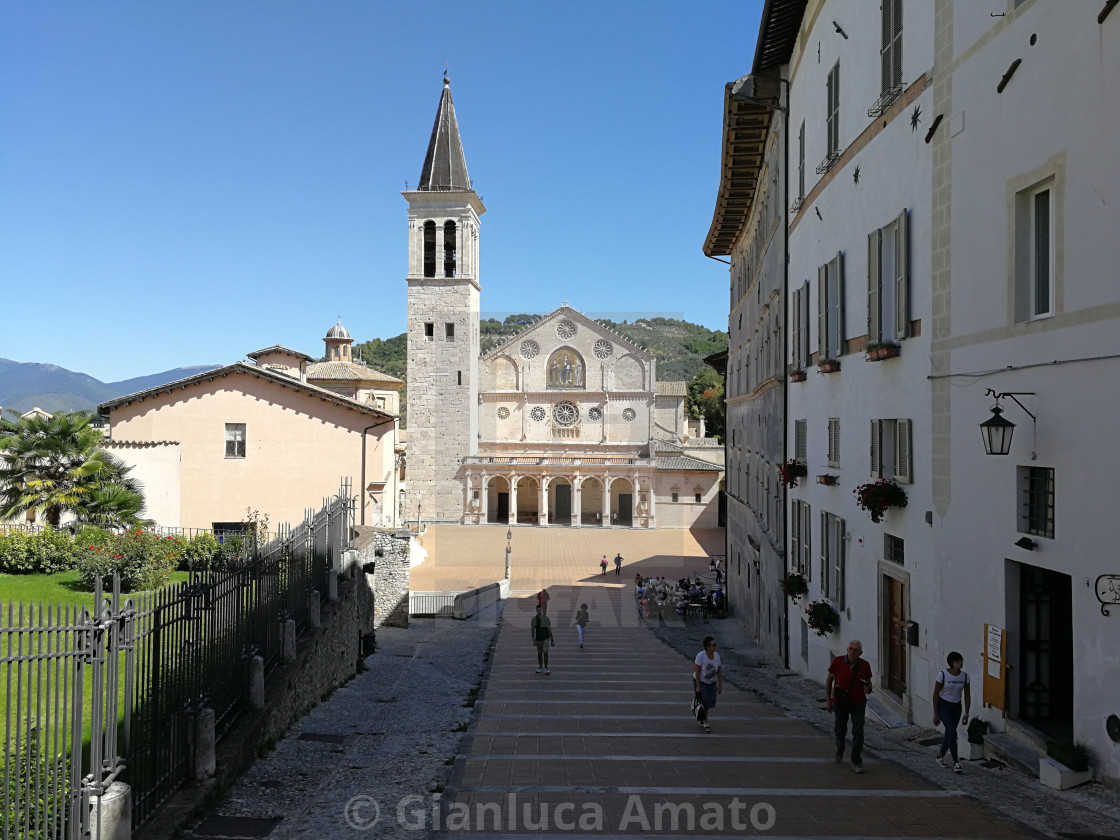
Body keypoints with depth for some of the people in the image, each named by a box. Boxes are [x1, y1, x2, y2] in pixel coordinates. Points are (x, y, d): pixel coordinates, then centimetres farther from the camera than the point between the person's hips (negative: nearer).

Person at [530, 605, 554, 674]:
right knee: (539, 653, 10)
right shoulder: (534, 619, -4)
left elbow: (549, 629, -7)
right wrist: (533, 640, -4)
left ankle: (546, 668, -6)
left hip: (546, 638, -3)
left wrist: (552, 639, -6)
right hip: (538, 639, 3)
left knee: (545, 652, -13)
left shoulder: (546, 618, -11)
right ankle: (540, 668, 22)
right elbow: (532, 630, 2)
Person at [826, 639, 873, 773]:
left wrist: (868, 689, -18)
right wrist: (828, 700, -4)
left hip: (858, 703, 0)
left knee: (858, 732, -9)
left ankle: (856, 762, 3)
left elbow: (868, 682, 6)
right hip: (841, 702, 0)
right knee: (840, 730, 16)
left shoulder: (865, 665, -12)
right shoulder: (838, 662, -15)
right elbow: (829, 680, -3)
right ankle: (839, 750, 46)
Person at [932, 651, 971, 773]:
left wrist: (966, 714, -2)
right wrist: (935, 714, -10)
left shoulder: (965, 676, -7)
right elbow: (936, 695, -12)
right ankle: (956, 761, -7)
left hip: (956, 707, 5)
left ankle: (940, 756, 35)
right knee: (952, 732, -17)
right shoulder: (943, 674, -18)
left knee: (949, 733, 13)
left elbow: (967, 697, 2)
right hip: (943, 705, -5)